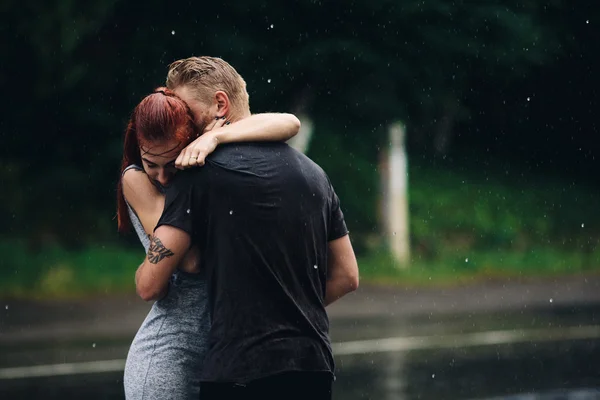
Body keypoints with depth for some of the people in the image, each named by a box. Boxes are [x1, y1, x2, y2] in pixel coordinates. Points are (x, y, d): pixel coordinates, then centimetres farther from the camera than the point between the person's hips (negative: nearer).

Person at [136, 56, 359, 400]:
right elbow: (347, 277, 17)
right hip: (314, 367, 6)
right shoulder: (312, 172, 13)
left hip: (240, 371, -6)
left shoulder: (201, 174, -7)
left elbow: (151, 284, -7)